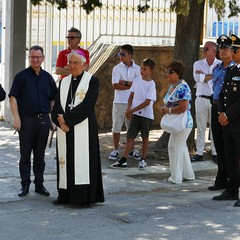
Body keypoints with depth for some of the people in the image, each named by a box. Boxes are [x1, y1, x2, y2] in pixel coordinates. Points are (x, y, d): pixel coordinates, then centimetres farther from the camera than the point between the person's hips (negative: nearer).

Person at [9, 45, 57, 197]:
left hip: (43, 120, 3)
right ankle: (25, 185, 9)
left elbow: (53, 100, 16)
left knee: (40, 155, 9)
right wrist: (16, 118, -11)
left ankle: (39, 184, 17)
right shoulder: (22, 76, 1)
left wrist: (52, 119, 9)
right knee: (25, 154, 2)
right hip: (26, 120, -3)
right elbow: (13, 98, -2)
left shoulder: (47, 77, 11)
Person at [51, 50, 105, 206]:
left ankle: (86, 196, -3)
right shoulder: (64, 82, 13)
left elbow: (87, 104, -13)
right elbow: (57, 105, 6)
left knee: (83, 158, -6)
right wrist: (61, 121, -12)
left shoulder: (92, 81, -2)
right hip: (65, 129, 5)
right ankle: (65, 195, 12)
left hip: (84, 129, -5)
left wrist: (67, 118, -14)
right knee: (66, 160, 6)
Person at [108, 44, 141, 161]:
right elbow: (115, 85, -12)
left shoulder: (137, 69, 3)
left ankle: (131, 150, 22)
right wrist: (132, 85, -10)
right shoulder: (117, 68, -2)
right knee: (116, 127, 2)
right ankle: (115, 150, 13)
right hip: (119, 102, -1)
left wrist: (125, 83, -13)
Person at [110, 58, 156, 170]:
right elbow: (131, 96, 12)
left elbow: (147, 102, -17)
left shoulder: (151, 84, -12)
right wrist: (128, 109, -3)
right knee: (130, 136, 1)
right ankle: (123, 161, -1)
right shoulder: (137, 81, 4)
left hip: (146, 115, -4)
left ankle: (143, 160, 19)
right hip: (135, 114, 4)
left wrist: (132, 110, -17)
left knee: (145, 137, 8)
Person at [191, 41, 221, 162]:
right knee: (200, 128, 5)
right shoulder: (198, 64, 7)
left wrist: (204, 75, -11)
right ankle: (199, 153, 9)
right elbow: (197, 78, -11)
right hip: (201, 99, 1)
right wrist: (213, 75, -8)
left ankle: (215, 153, 11)